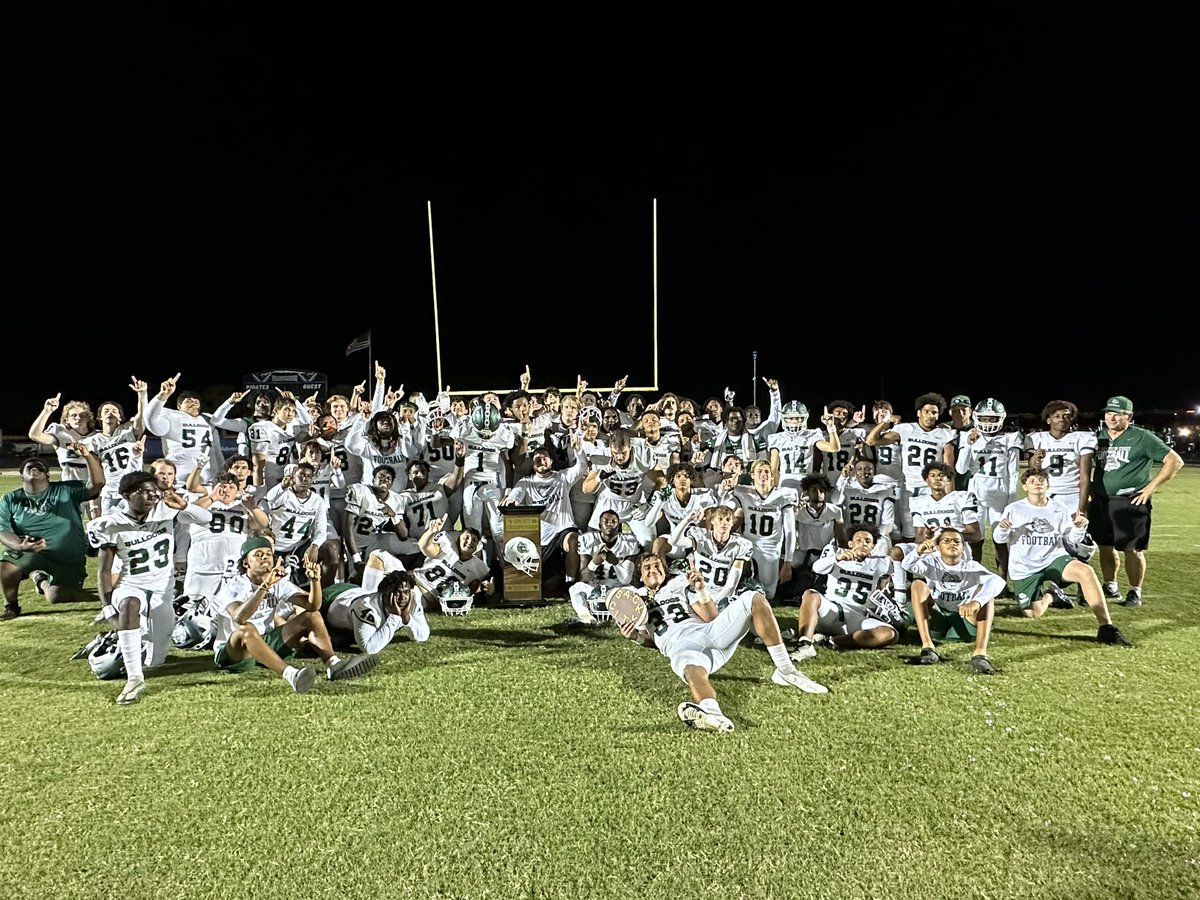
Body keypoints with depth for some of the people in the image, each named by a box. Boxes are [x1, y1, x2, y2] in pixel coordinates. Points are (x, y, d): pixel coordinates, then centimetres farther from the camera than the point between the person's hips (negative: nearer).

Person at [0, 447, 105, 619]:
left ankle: (42, 580, 24)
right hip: (28, 553, 1)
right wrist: (21, 546, -26)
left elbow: (96, 485, -15)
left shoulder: (66, 490, 0)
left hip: (69, 560, -1)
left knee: (55, 597, -16)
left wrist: (88, 457, -31)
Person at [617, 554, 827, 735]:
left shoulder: (680, 584, 28)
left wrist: (701, 589, 1)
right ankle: (713, 714, -74)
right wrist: (636, 636, -4)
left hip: (707, 631, 3)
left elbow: (712, 617, 18)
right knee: (693, 669, -41)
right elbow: (649, 639, 18)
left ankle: (785, 671, -17)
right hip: (679, 645, -3)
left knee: (753, 599, -14)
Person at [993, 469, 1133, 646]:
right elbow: (999, 539, -4)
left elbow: (1073, 539, 9)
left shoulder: (1059, 509, 5)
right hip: (1024, 569, -1)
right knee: (1034, 614, -10)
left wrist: (1080, 528, -13)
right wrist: (1002, 529, -28)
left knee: (1086, 571, -31)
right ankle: (1050, 596, 27)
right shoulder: (1014, 509, -3)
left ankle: (1107, 628, -26)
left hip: (1054, 560, 2)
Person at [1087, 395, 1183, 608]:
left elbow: (1175, 461, -6)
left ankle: (1135, 592, 14)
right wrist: (1091, 491, 13)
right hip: (1100, 501, 5)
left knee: (1132, 549, 0)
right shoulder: (1099, 437, 9)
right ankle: (1110, 587, 27)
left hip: (1131, 503, -5)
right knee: (1105, 547, 12)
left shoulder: (1142, 438, -6)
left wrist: (1151, 487, -10)